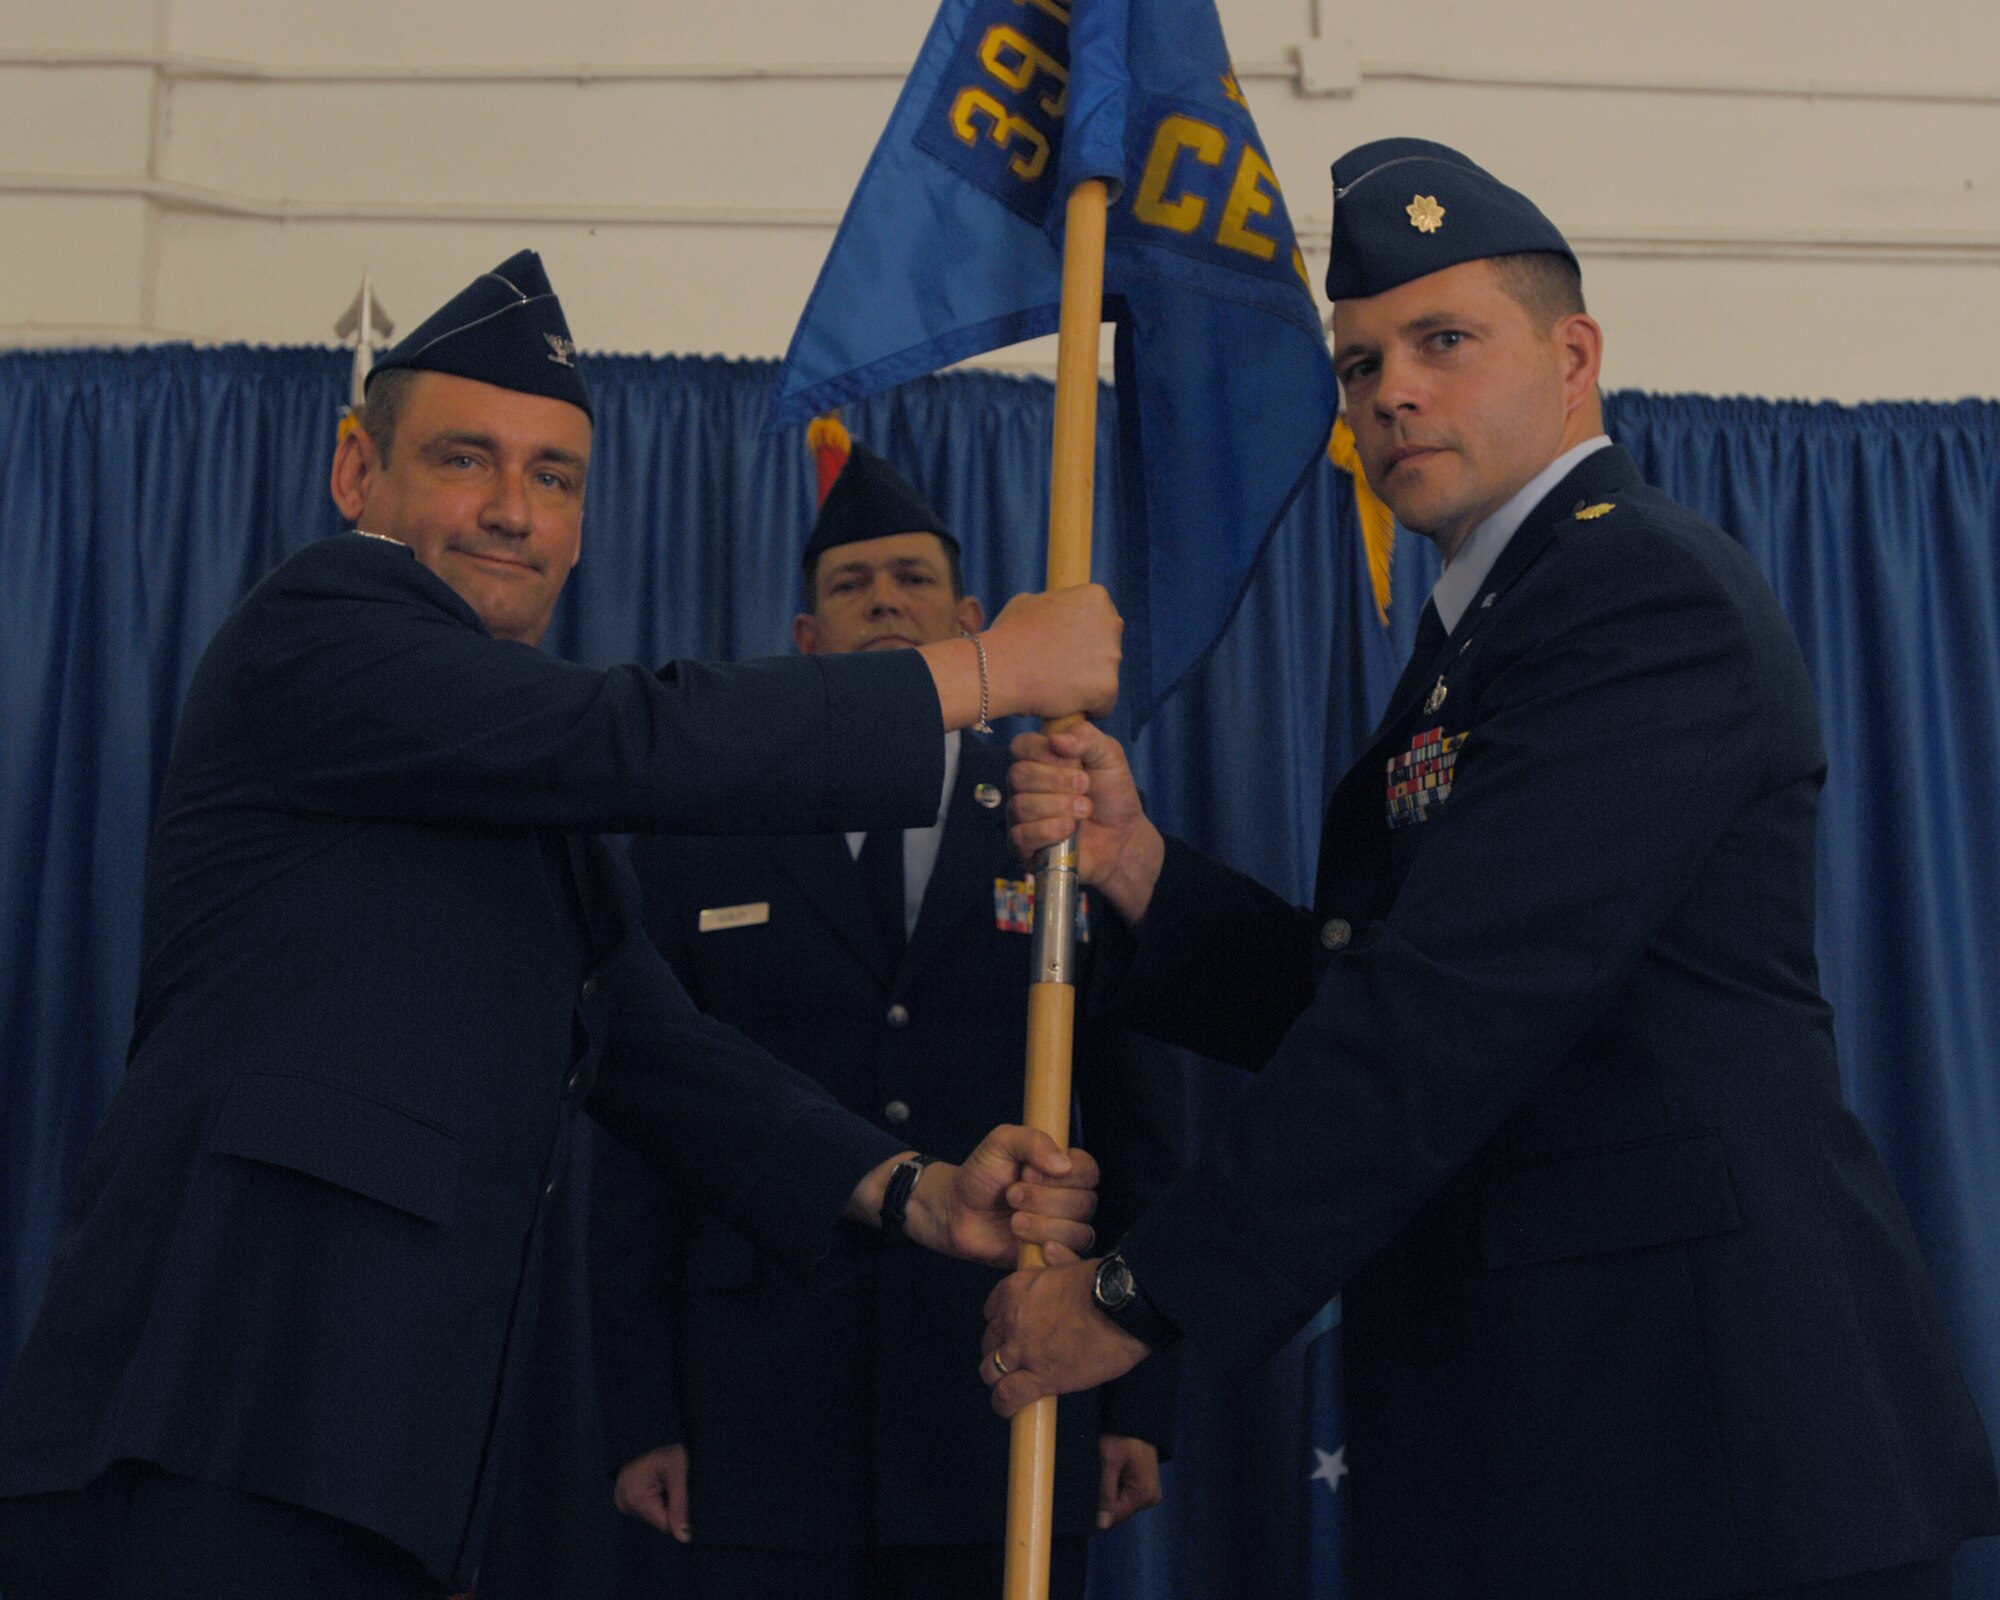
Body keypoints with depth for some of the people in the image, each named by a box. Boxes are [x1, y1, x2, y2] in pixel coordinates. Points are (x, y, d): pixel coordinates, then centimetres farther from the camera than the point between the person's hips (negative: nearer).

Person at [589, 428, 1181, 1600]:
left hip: (1014, 1421, 0)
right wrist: (641, 1417, 1)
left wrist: (1142, 1405, 3)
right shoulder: (698, 845, 6)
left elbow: (1135, 1125, 6)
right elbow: (639, 1143, 5)